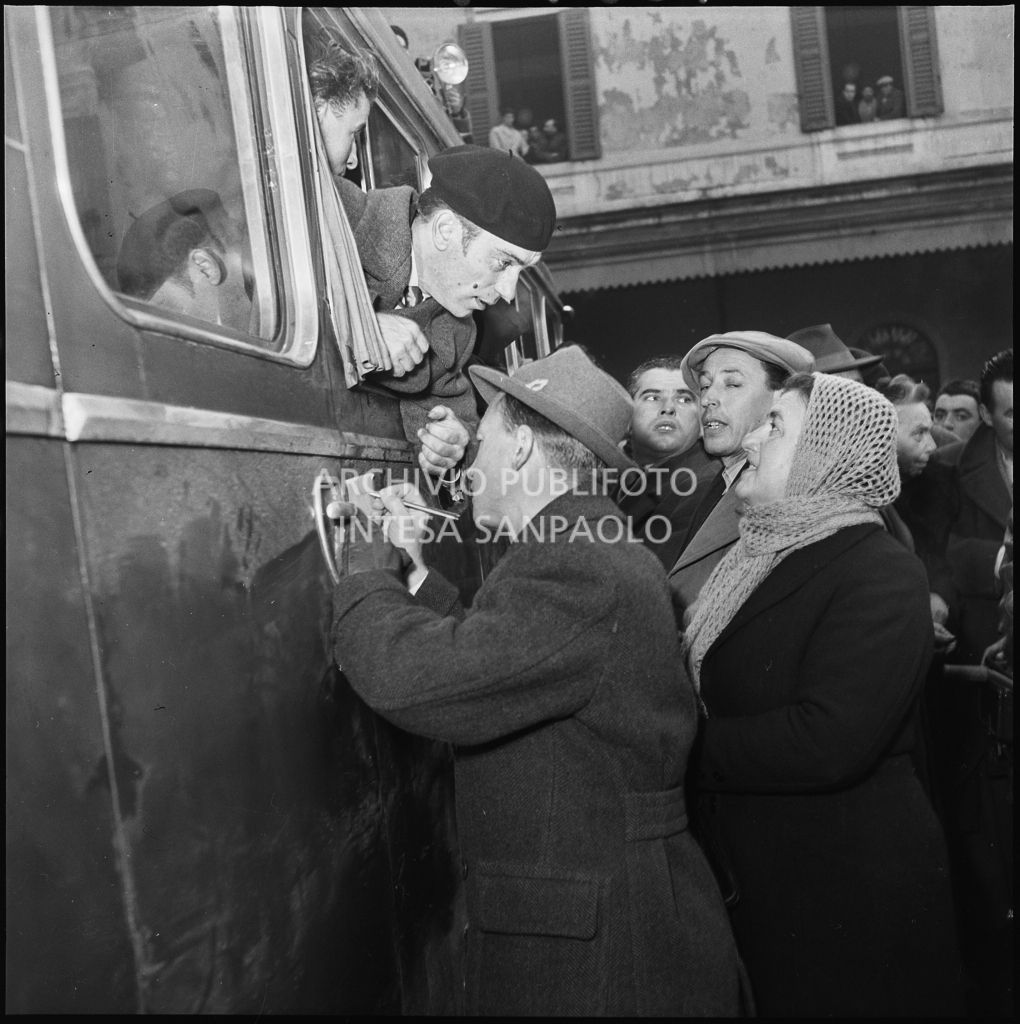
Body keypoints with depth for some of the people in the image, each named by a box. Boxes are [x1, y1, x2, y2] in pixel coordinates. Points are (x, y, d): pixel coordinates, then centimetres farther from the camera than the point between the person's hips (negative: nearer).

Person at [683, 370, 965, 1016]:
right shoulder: (760, 557, 9)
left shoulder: (882, 574, -17)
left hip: (850, 889, -7)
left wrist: (690, 743, -21)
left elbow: (828, 742, -29)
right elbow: (715, 692, 10)